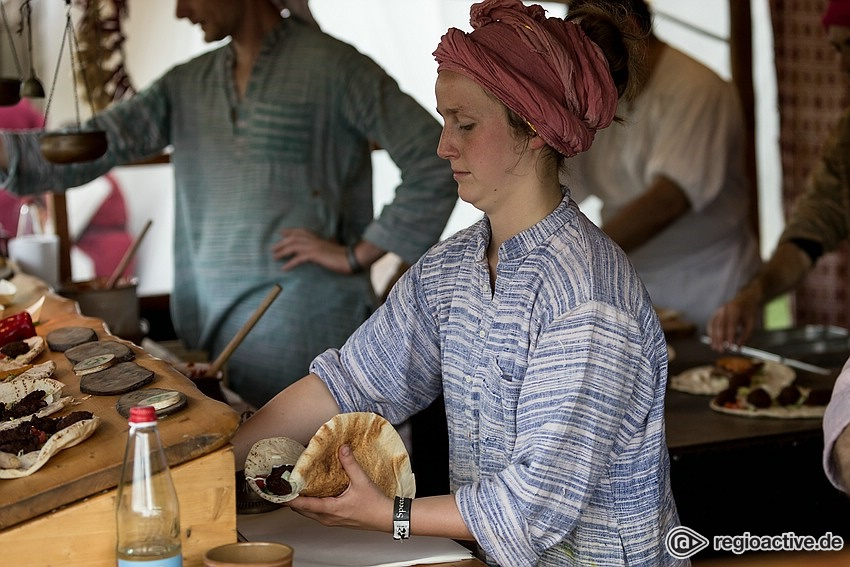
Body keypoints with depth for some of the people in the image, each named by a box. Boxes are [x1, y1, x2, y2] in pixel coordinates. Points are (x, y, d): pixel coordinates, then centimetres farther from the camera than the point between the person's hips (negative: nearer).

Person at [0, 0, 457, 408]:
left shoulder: (331, 65, -6)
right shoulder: (188, 84, 13)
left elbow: (435, 159, -10)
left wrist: (359, 255, -10)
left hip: (300, 322, -6)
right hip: (213, 317, 6)